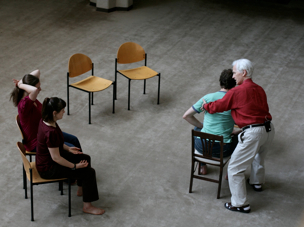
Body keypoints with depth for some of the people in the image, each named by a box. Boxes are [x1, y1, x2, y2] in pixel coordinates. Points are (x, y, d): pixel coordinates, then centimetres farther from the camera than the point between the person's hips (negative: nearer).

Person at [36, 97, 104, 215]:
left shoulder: (45, 120, -6)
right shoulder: (51, 132, -35)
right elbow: (56, 158, -27)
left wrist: (68, 148, 4)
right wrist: (75, 166, -16)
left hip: (47, 157, 10)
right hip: (48, 168, -10)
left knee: (85, 158, 19)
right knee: (89, 172, -8)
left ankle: (81, 189, 37)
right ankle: (87, 206, 6)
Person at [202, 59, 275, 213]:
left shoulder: (237, 92, -11)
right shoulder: (259, 89, 12)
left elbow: (218, 106, -3)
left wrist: (205, 106, 18)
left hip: (253, 133, -9)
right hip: (269, 129, 9)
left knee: (235, 168, 3)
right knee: (258, 155, 38)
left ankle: (240, 204, 9)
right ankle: (257, 182, 59)